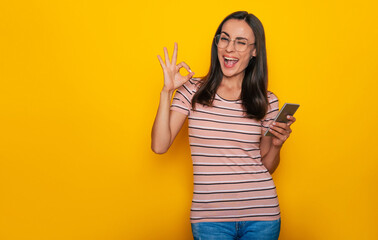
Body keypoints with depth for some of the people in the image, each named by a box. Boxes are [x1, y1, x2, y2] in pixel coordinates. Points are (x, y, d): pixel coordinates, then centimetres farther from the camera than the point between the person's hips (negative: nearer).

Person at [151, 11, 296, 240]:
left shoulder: (267, 101, 3)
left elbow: (266, 167, 10)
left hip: (261, 214, 2)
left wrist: (276, 145, -10)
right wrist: (166, 92, -11)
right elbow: (160, 145, -9)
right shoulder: (193, 91, -1)